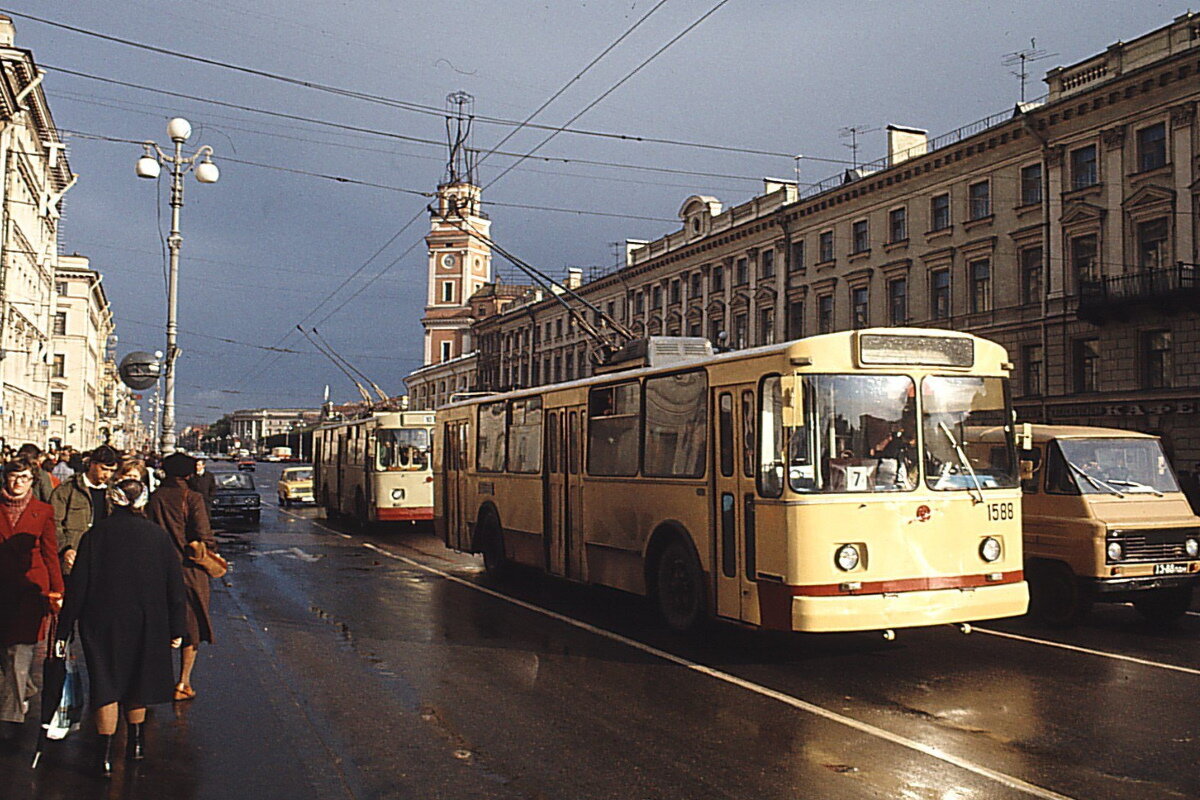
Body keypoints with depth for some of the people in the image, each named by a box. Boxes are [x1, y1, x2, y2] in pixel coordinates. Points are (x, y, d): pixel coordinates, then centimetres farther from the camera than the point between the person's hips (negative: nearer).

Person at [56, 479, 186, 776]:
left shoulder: (96, 534, -7)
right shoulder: (158, 535, -5)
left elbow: (77, 584, -6)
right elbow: (174, 585, -2)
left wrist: (64, 629, 0)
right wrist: (176, 628, 6)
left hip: (102, 622, -1)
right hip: (146, 623, 1)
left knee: (106, 684, 5)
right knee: (137, 682, 19)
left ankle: (106, 754, 0)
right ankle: (136, 743, 29)